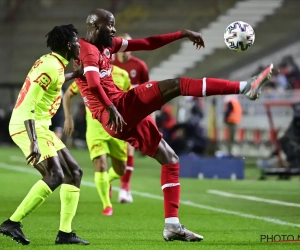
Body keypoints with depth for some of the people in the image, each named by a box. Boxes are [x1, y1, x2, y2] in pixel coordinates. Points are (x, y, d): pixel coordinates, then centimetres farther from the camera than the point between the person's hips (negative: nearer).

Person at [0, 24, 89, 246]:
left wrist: (75, 75, 40)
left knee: (74, 173, 8)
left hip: (40, 126, 10)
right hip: (28, 126, -10)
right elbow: (28, 105, -25)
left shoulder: (50, 62, 11)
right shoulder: (51, 67, -18)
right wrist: (33, 141, -32)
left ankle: (65, 232, 6)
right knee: (55, 176, -20)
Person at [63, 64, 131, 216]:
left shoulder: (122, 75, -1)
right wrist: (68, 117, -5)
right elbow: (68, 95, 5)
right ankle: (107, 205, 1)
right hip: (95, 128, -2)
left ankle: (107, 180, 46)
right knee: (101, 166, -16)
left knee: (120, 170, 9)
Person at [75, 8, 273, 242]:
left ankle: (172, 225, 9)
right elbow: (93, 84, -25)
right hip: (118, 111, -10)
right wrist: (111, 109, -36)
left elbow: (147, 44, 22)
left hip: (127, 117, 10)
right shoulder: (88, 49, -7)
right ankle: (245, 87, -20)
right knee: (176, 85, -16)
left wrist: (182, 34, 20)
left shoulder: (106, 45, 21)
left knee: (170, 160, 12)